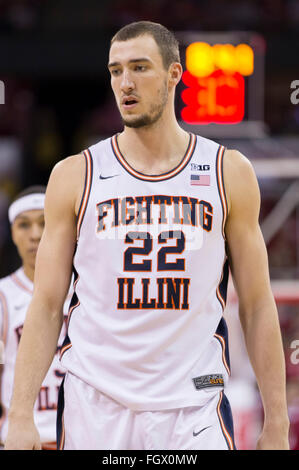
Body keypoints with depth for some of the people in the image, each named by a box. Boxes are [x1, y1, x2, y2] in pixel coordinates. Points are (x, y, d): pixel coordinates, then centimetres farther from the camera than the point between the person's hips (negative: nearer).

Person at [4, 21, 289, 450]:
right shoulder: (75, 176, 5)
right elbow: (46, 306, 4)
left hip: (193, 411, 0)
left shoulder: (229, 173, 6)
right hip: (94, 410, 0)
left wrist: (277, 425, 3)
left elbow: (257, 306, 7)